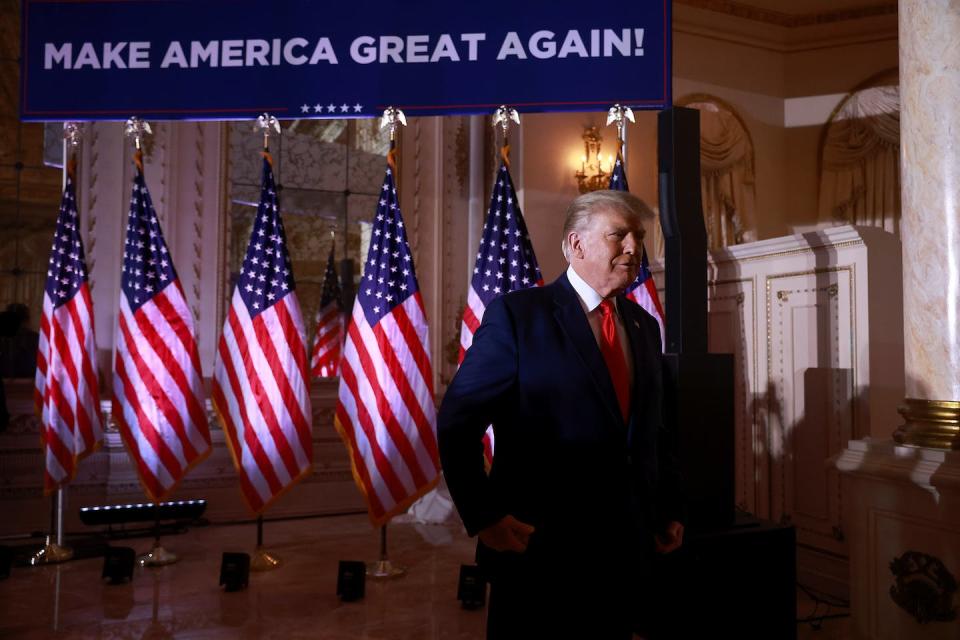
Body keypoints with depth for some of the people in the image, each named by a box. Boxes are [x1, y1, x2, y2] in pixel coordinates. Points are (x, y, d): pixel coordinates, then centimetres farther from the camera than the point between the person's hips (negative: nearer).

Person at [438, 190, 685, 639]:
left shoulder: (644, 325, 10)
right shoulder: (518, 314, -9)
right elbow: (457, 422, -11)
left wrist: (669, 508, 9)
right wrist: (483, 517, -15)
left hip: (627, 550, 6)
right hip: (539, 550, -5)